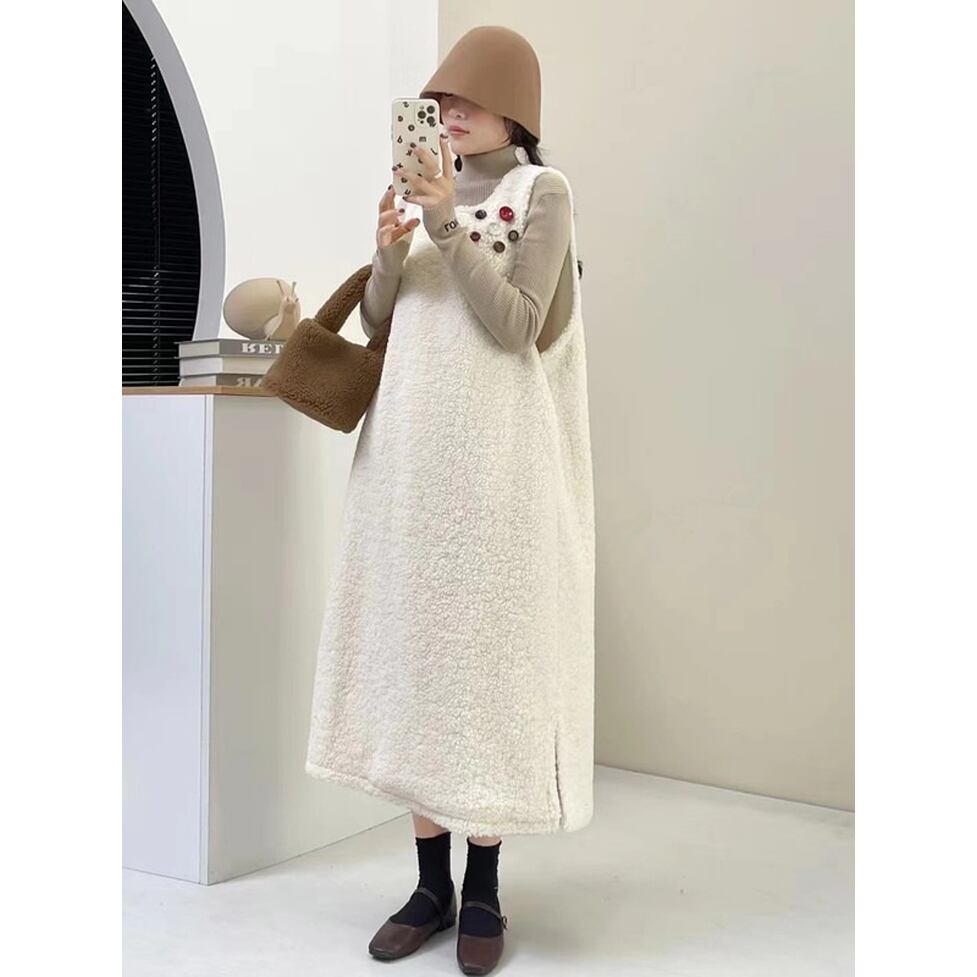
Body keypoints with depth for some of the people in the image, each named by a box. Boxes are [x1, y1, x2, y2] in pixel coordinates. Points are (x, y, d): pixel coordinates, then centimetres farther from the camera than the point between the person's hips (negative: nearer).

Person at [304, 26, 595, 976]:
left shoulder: (541, 192, -1)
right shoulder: (433, 190, 15)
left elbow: (516, 325, -12)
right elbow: (377, 327, 12)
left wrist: (448, 227, -17)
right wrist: (387, 255, -6)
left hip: (494, 459, -5)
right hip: (410, 455, 6)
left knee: (484, 656, -2)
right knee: (413, 654, 6)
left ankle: (484, 893, 10)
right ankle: (432, 882, 17)